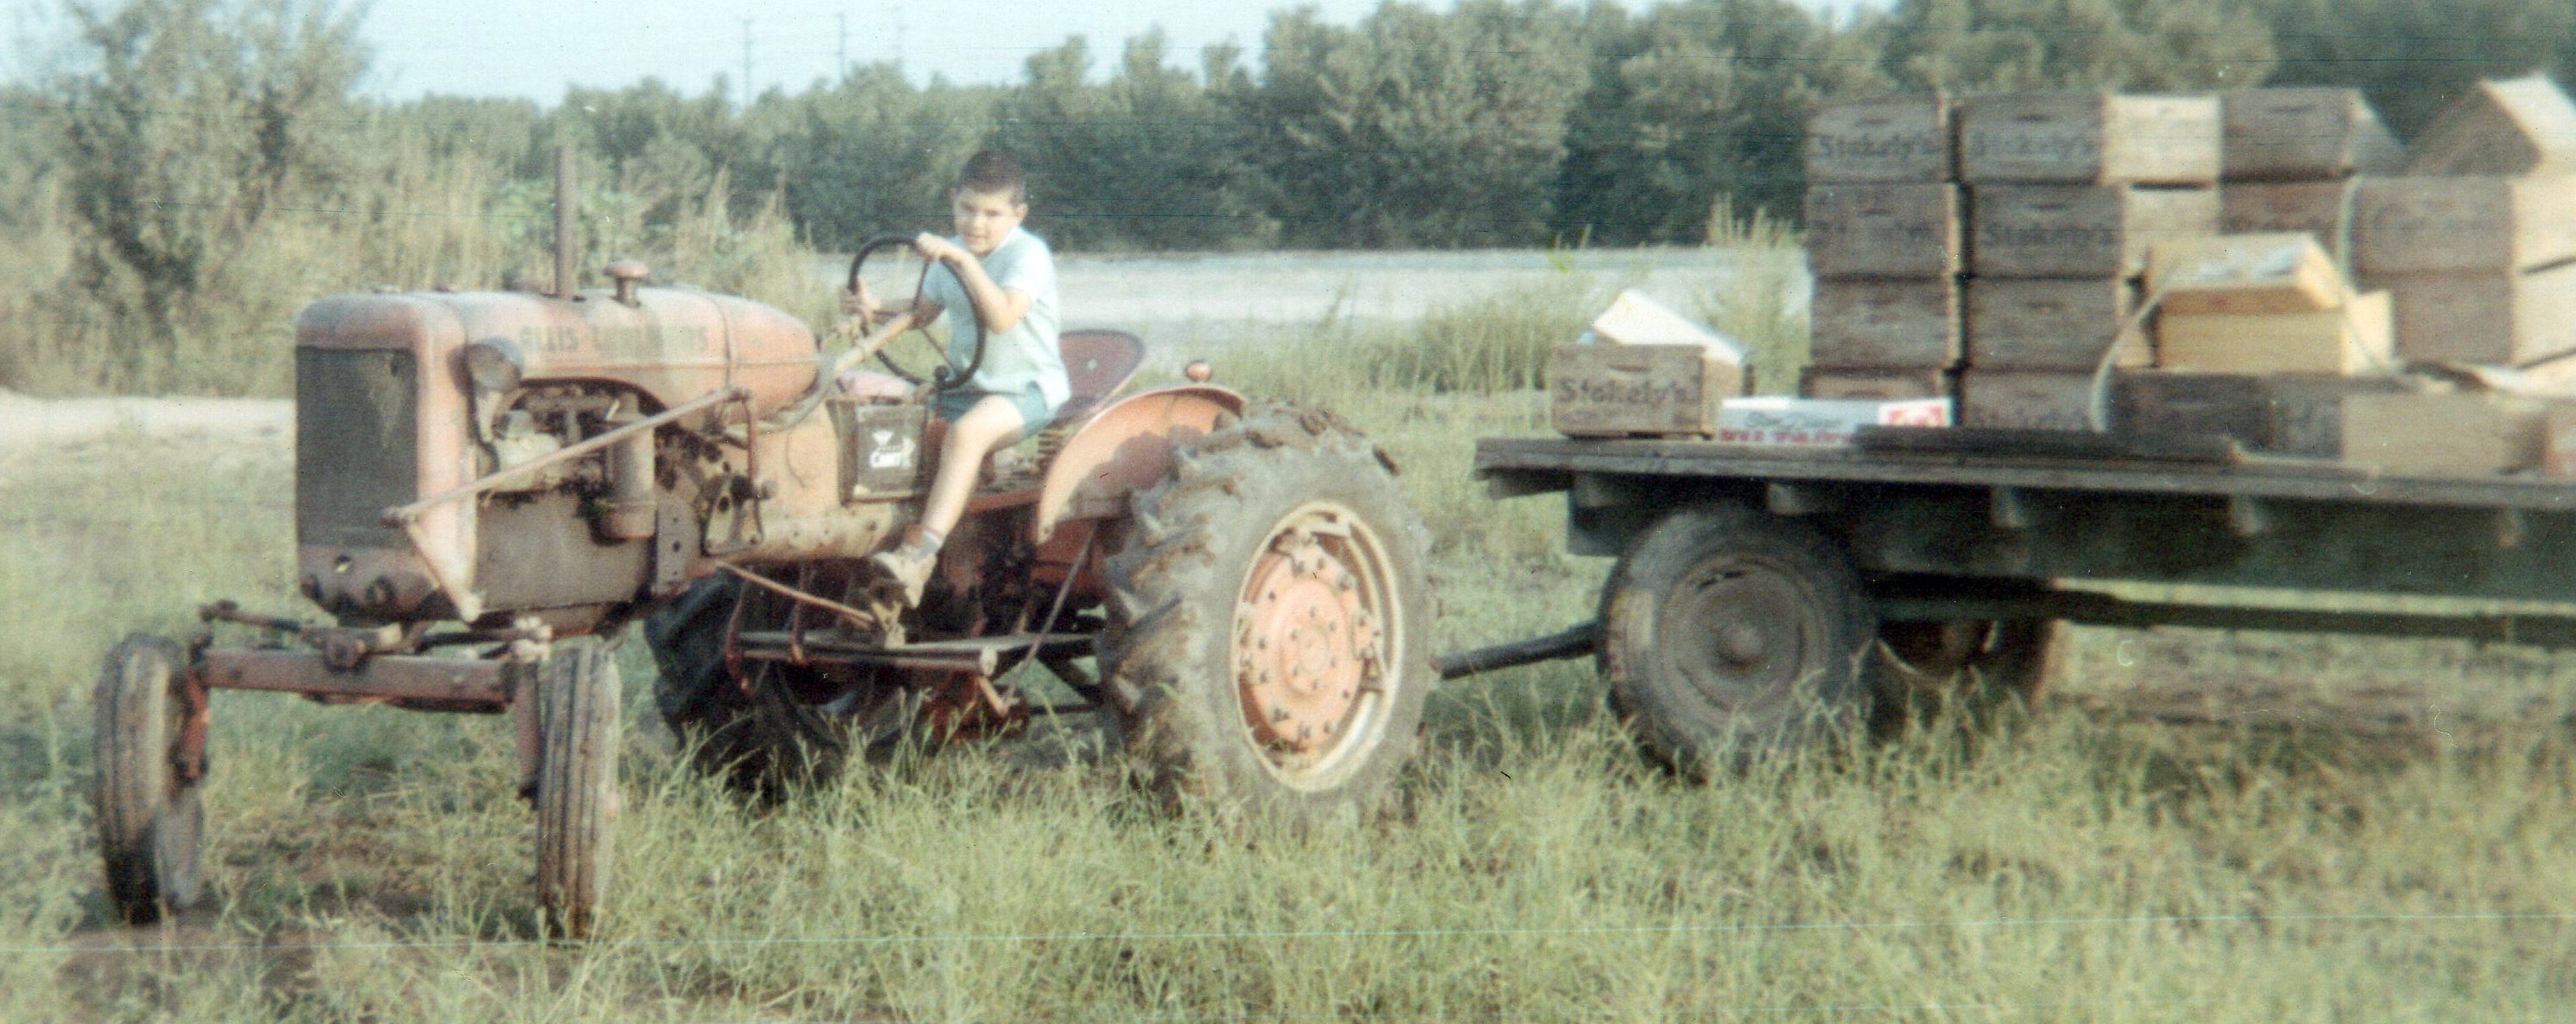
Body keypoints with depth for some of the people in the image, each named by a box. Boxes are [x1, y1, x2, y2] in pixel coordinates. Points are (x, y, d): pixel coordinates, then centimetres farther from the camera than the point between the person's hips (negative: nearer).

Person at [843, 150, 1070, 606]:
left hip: (1029, 387, -8)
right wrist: (874, 311, 0)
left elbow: (1002, 317, -30)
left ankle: (921, 552, -42)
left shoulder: (1028, 253, -14)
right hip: (966, 387, 8)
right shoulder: (949, 254, 10)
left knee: (967, 431, -35)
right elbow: (921, 313, 20)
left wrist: (963, 260, -35)